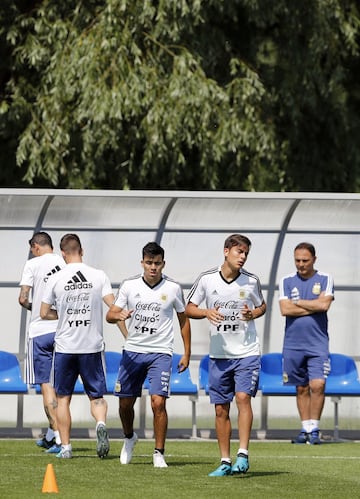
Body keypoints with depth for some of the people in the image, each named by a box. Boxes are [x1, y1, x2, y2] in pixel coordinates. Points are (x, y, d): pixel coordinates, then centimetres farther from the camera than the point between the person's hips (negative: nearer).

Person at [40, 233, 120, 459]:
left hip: (65, 347, 0)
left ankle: (66, 446, 8)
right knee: (97, 396, 9)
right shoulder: (99, 276, -3)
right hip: (93, 346, 0)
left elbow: (44, 313, 3)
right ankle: (101, 423, -21)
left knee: (63, 398, 11)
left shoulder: (56, 279, -3)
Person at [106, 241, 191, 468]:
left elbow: (183, 320, 10)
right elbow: (110, 314, 0)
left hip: (160, 353, -2)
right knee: (125, 402, 9)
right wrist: (120, 315, -25)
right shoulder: (129, 285, 0)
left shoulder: (173, 288, -2)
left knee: (158, 402, -16)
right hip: (133, 350, 2)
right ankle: (129, 437, 39)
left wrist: (187, 353, 8)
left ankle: (159, 453, -5)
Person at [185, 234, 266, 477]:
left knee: (243, 397, -19)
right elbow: (189, 308, 6)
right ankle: (225, 462, 13)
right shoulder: (207, 279, -3)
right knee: (221, 409, 5)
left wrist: (253, 314, -8)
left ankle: (243, 455, -19)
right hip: (218, 354, 2)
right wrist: (206, 312, -15)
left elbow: (262, 306, 14)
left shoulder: (251, 281, -2)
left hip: (247, 352, -2)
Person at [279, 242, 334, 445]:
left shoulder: (325, 279, 3)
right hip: (293, 344, 2)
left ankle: (314, 429, -5)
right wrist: (314, 306, -7)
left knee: (317, 385, -13)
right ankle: (305, 429, 14)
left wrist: (298, 302, -5)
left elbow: (324, 305, -12)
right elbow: (285, 309, -6)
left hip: (318, 344, -2)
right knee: (302, 388, 7)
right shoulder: (287, 281, 6)